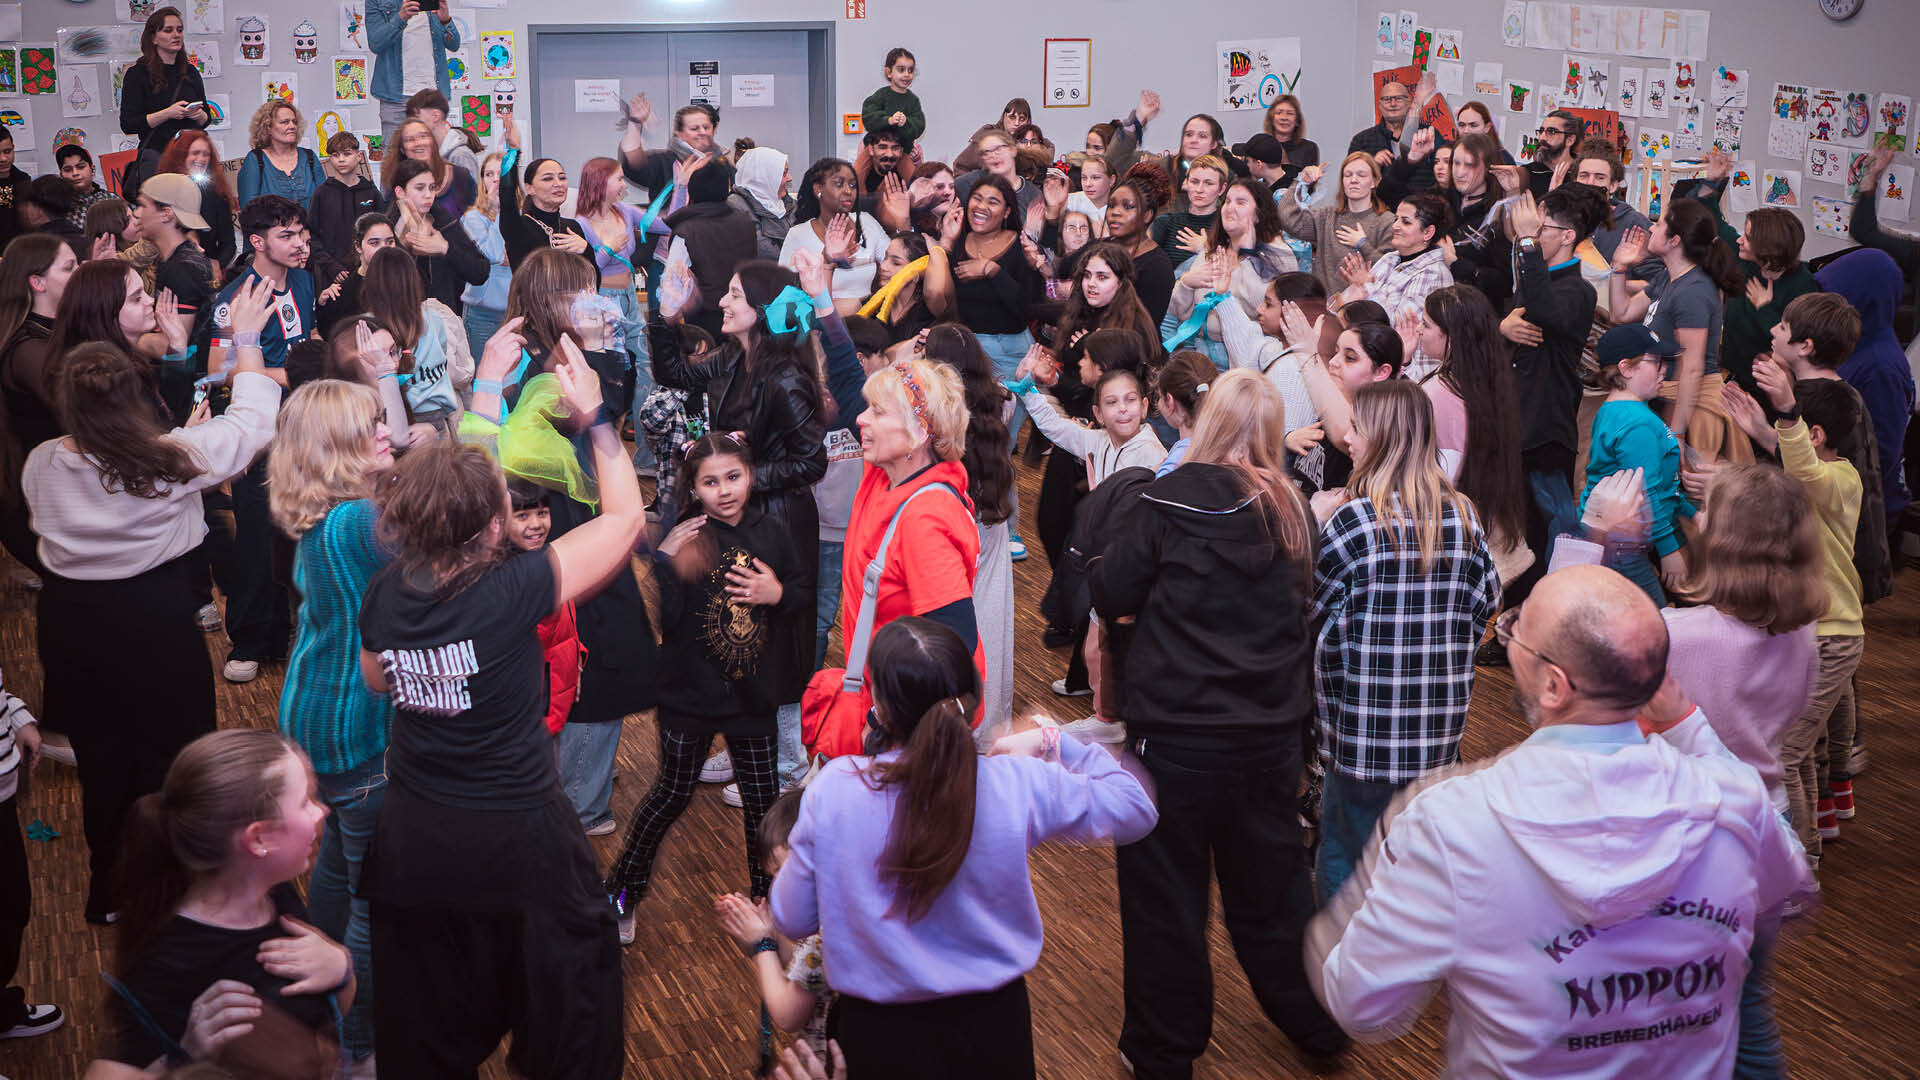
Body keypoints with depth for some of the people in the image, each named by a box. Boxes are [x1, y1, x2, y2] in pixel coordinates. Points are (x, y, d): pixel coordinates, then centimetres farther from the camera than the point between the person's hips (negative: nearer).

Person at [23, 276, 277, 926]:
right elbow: (253, 421, -5)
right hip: (156, 626, -4)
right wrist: (246, 341, 4)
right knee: (171, 759, 14)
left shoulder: (41, 465, -11)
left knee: (101, 759, 20)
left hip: (71, 628, 4)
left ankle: (109, 892, 37)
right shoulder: (174, 458, -21)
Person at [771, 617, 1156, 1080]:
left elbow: (792, 920, -7)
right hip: (990, 1025, 1)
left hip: (875, 1037, -1)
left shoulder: (832, 789, -19)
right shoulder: (1018, 785, -18)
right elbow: (1135, 808, -2)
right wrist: (1052, 742, 6)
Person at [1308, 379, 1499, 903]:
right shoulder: (1462, 514, 0)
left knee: (1344, 859, 8)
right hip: (1443, 722, 6)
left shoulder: (1356, 518, -17)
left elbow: (1307, 606, -9)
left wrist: (1315, 525, -1)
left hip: (1367, 722, -5)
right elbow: (1487, 602, 7)